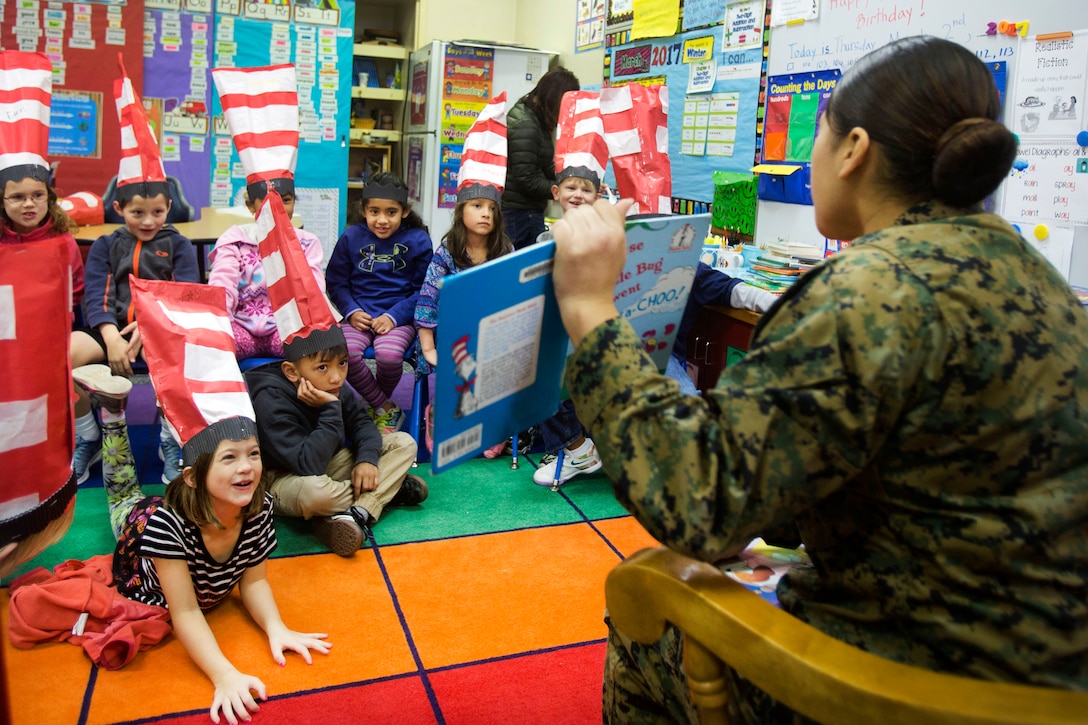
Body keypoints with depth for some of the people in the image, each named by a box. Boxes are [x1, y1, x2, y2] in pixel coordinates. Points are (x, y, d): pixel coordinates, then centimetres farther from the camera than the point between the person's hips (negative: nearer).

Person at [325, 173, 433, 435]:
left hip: (399, 318, -2)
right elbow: (336, 282, 13)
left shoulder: (418, 240, 2)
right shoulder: (351, 237, 7)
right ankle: (386, 408, -5)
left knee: (389, 354, -32)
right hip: (360, 316, 2)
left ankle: (374, 404, 4)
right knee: (344, 352, -29)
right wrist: (351, 311, -5)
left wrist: (393, 316, -10)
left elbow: (424, 290, 2)